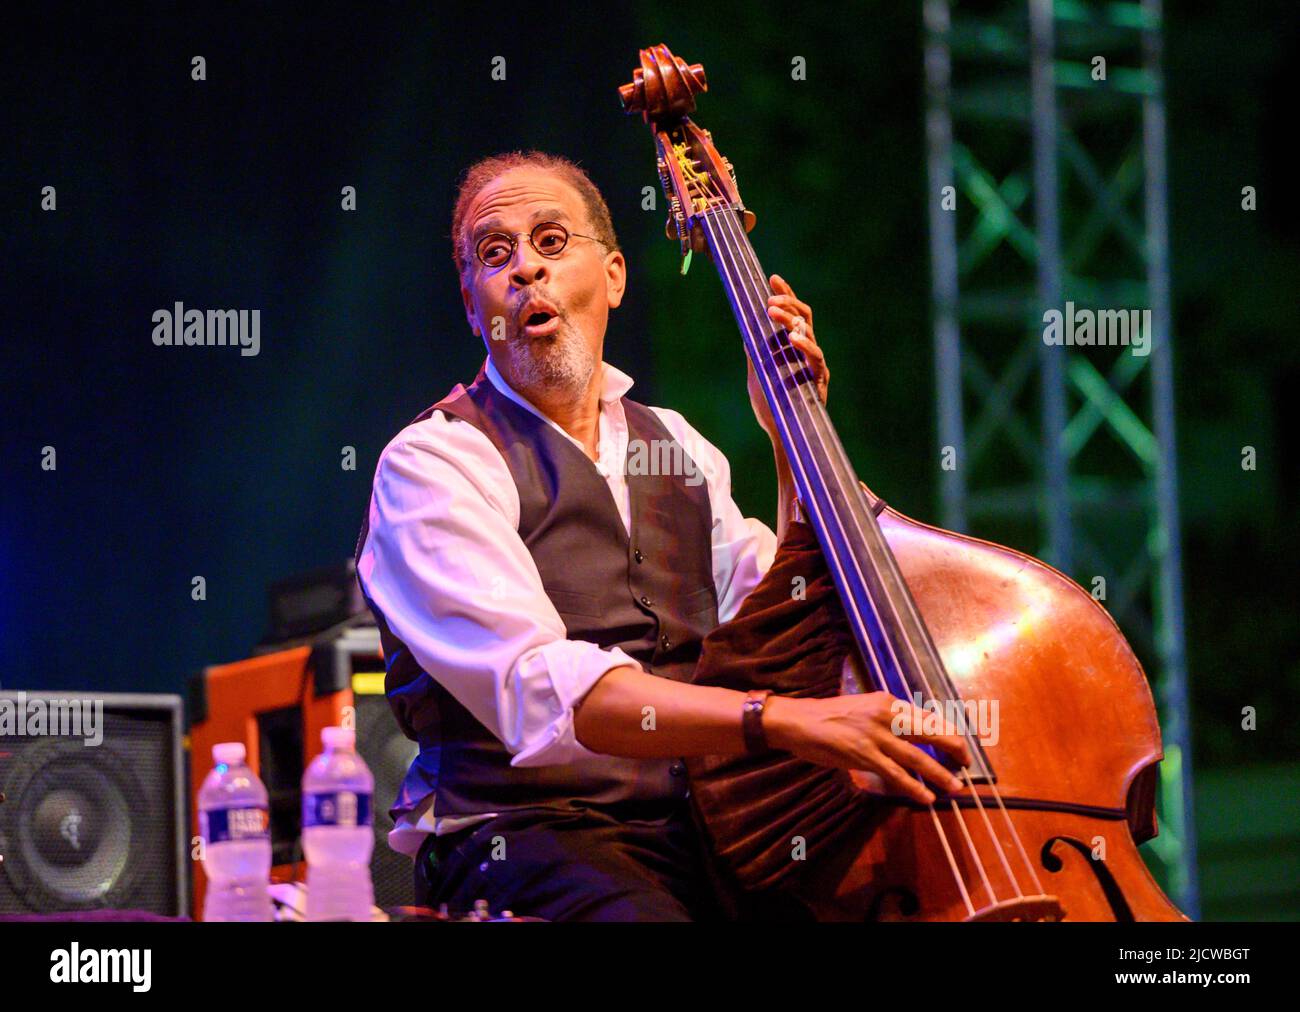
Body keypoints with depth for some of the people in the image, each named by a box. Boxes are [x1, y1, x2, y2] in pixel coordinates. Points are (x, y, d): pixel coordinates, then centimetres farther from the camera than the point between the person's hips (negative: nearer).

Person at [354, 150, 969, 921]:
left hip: (702, 828, 6)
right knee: (641, 914, -38)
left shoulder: (678, 450, 21)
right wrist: (781, 719, -28)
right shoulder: (432, 461, -2)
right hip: (529, 837, -6)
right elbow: (539, 688, -18)